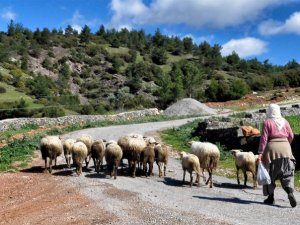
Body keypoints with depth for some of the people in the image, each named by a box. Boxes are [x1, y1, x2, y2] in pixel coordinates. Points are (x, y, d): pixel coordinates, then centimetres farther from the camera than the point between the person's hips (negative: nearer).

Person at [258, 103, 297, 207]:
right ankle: (290, 192, -14)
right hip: (285, 148, 3)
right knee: (287, 173, 7)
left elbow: (264, 138, -10)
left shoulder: (267, 122, -4)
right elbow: (291, 136, 8)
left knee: (270, 173, 8)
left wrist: (260, 153, -10)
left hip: (272, 148, -3)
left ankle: (271, 197, 13)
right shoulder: (285, 121, 7)